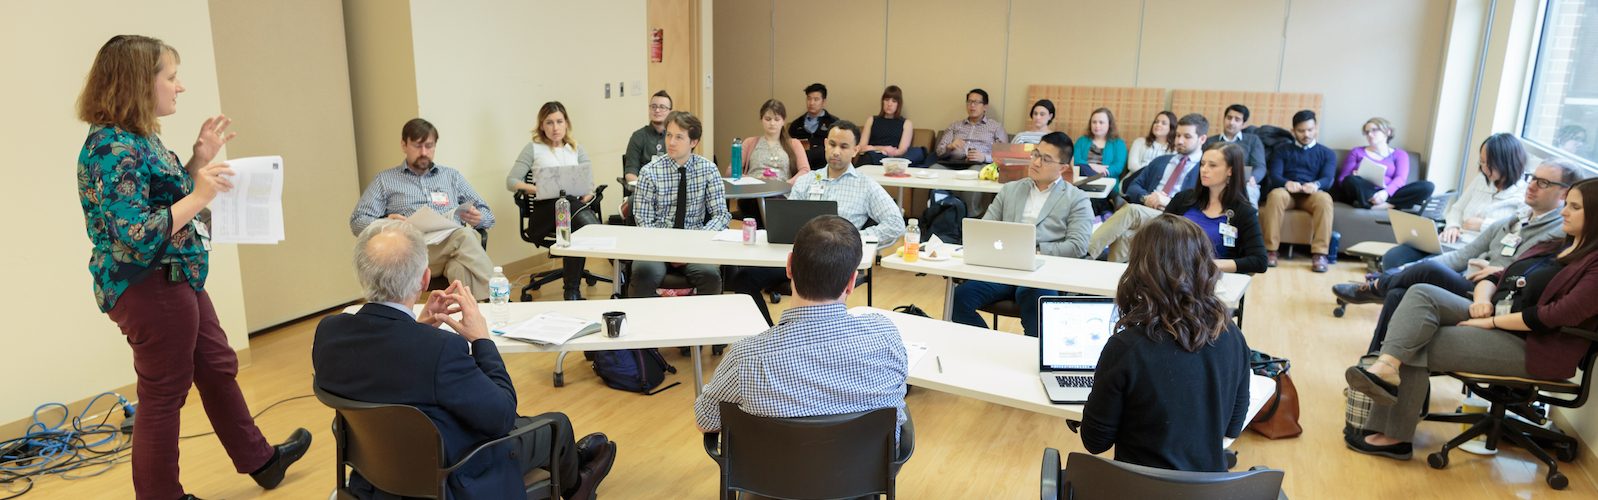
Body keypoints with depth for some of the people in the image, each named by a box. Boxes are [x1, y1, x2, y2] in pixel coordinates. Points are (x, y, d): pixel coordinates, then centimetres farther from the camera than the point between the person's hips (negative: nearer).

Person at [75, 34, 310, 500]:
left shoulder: (141, 138, 7)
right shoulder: (112, 148, -22)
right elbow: (135, 236, -27)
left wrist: (200, 160, 7)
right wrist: (200, 195, -25)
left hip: (176, 279, 10)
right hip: (148, 289, -10)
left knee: (219, 368, 20)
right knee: (163, 396, 4)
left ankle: (260, 460, 35)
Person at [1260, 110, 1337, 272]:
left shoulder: (1327, 153, 19)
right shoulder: (1282, 150, 19)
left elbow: (1328, 179, -1)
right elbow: (1274, 175, 0)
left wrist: (1316, 185, -29)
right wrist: (1287, 183, -26)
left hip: (1311, 195, 0)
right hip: (1287, 193, 0)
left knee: (1324, 199, -35)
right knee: (1275, 195, -37)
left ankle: (1319, 253, -38)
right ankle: (1270, 250, -36)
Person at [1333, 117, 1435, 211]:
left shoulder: (1399, 154, 17)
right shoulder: (1357, 152, 18)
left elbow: (1400, 179, -1)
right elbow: (1342, 178, 9)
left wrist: (1386, 192, -24)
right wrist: (1354, 178, -16)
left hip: (1388, 195, 1)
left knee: (1426, 186, -24)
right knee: (1351, 180, -34)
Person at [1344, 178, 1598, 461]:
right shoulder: (1553, 247, 20)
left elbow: (1561, 315, -20)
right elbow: (1495, 279, 18)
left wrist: (1492, 321, -17)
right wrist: (1482, 300, -5)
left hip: (1532, 345, -8)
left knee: (1417, 347, -21)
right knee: (1422, 294, -19)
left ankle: (1394, 436, -15)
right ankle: (1386, 367, -37)